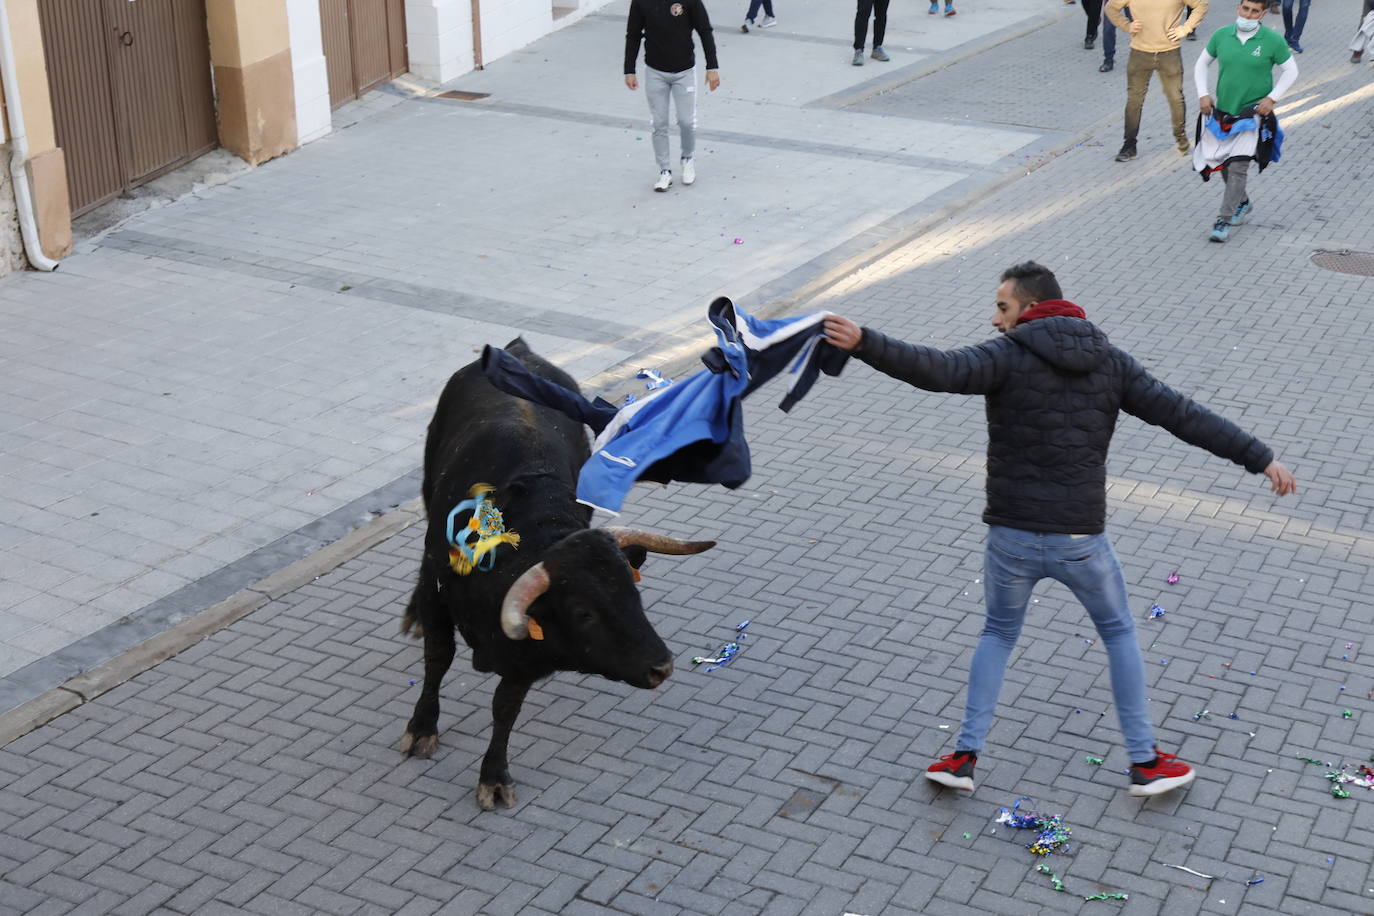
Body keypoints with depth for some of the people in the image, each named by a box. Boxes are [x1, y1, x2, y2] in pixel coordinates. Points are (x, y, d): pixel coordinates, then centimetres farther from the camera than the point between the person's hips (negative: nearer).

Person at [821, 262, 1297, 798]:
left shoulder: (1007, 358, -8)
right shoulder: (1109, 362, 3)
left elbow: (936, 370, -26)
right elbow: (1185, 416, 3)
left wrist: (863, 344, -32)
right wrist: (1261, 458, 7)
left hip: (1012, 537, -1)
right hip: (1080, 538, 1)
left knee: (998, 633, 23)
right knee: (1119, 632, 23)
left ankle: (965, 756, 19)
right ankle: (1145, 763, 25)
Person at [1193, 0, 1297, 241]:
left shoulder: (1273, 40, -8)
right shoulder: (1221, 35, -1)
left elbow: (1290, 70, 3)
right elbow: (1202, 63, 12)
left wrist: (1272, 98, -8)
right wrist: (1203, 93, 1)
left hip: (1253, 114, -4)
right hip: (1222, 113, 4)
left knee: (1238, 167, -11)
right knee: (1221, 163, 13)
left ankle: (1224, 221, -5)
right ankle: (1242, 203, 38)